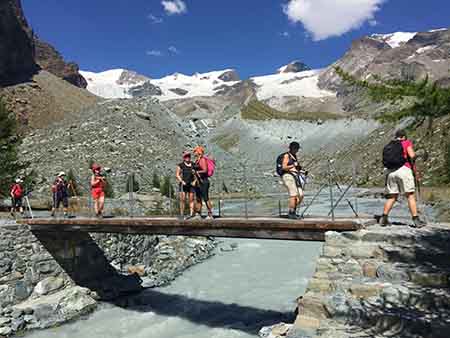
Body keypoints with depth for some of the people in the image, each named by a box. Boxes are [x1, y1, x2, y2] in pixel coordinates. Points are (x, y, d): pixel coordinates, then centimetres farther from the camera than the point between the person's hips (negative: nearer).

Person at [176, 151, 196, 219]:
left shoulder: (193, 165, 10)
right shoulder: (180, 165, 2)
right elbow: (177, 175, -1)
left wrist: (194, 181, -3)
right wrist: (182, 181, -13)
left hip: (191, 184, 3)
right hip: (183, 184, -2)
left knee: (191, 199, 0)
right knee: (182, 199, -7)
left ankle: (191, 214, 0)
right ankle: (181, 214, -5)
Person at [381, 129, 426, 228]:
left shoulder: (388, 146, 18)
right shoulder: (407, 142, 6)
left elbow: (385, 161, 12)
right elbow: (412, 155, -8)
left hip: (390, 172, 5)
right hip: (403, 170, -4)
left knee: (392, 197, 11)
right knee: (410, 196, 1)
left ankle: (384, 218, 5)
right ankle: (416, 220, 1)